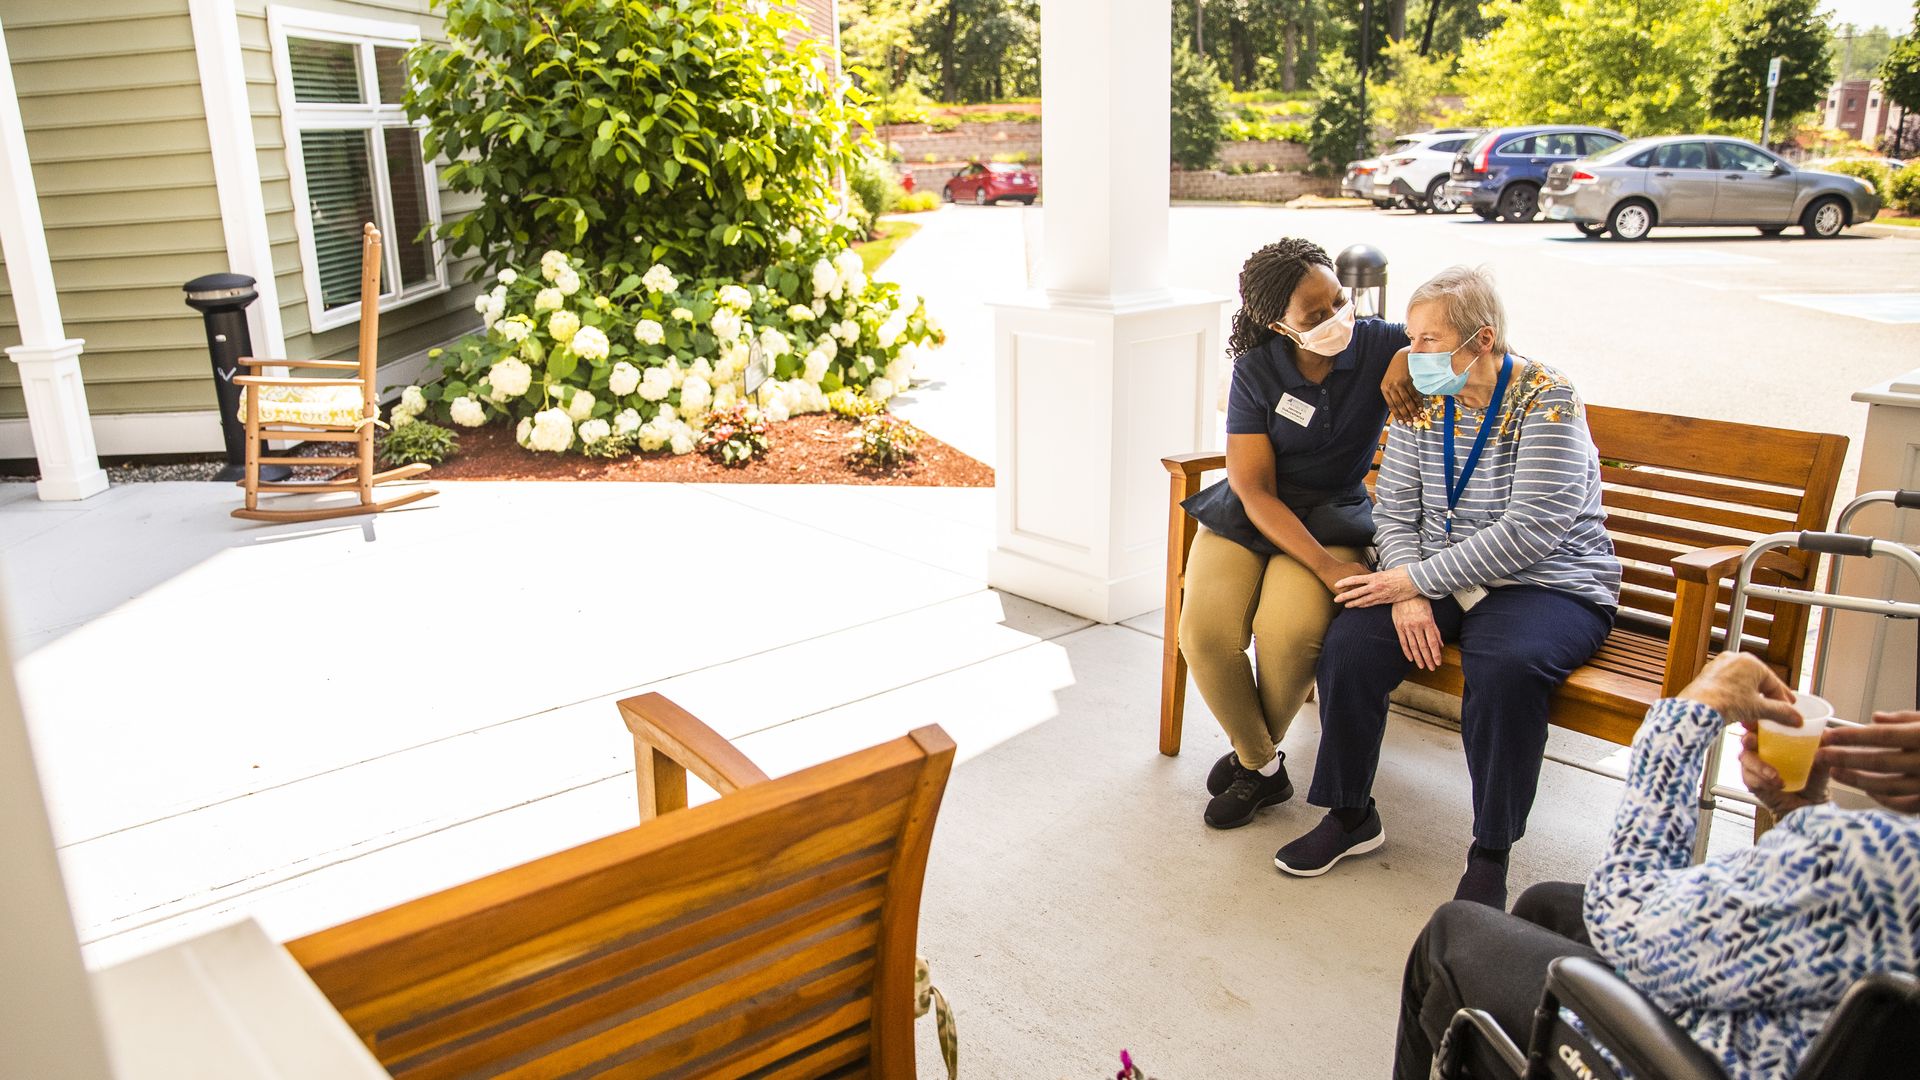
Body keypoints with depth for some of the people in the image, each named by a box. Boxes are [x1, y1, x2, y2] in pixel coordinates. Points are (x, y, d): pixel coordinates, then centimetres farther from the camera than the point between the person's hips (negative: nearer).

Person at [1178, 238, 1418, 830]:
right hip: (1246, 516, 1)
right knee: (1205, 632, -26)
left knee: (1289, 631, -31)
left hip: (1332, 516, 0)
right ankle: (1263, 766, 2)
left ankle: (1255, 753, 1)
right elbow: (1254, 490, -13)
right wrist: (1327, 567, -24)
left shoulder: (1377, 345, -6)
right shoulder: (1257, 370, -9)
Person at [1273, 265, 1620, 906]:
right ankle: (1350, 814, -1)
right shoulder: (1422, 401, 5)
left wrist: (1415, 578, -20)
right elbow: (1394, 510, 2)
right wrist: (1410, 597, -16)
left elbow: (1530, 530, -21)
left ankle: (1490, 854, -15)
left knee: (1505, 669, -36)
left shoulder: (1546, 399, -13)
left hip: (1547, 584, -4)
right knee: (1348, 647, -21)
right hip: (1438, 579, 5)